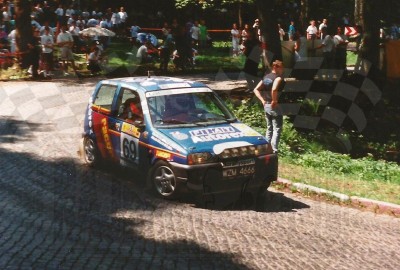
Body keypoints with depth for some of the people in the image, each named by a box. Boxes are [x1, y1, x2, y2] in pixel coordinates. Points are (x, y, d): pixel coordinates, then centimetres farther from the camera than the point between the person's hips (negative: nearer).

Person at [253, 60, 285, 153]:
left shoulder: (266, 77, 9)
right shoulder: (278, 78, -15)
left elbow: (256, 90, 8)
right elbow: (274, 89, -33)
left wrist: (262, 100, 4)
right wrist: (274, 101, -21)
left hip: (266, 106, 8)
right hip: (275, 107, -8)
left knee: (269, 128, 18)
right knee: (277, 129, -1)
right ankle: (274, 150, -5)